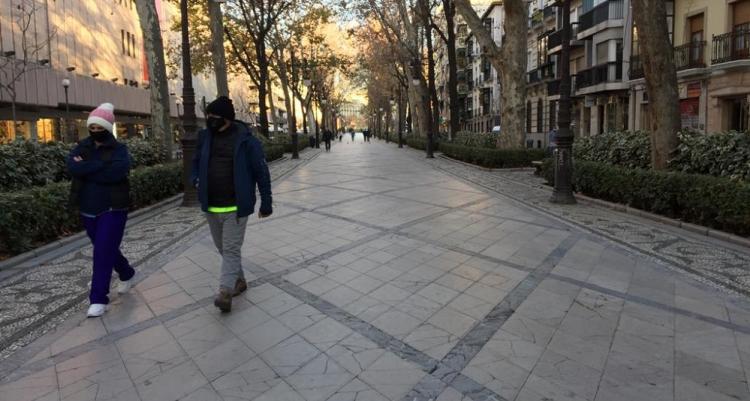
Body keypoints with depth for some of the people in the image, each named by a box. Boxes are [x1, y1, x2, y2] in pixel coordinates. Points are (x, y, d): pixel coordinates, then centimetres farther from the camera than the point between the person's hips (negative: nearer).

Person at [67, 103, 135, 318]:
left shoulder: (119, 149, -7)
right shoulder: (82, 147, 7)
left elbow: (116, 172, -25)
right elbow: (72, 167, -12)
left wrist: (86, 168, -15)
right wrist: (101, 165, -20)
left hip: (112, 209, -6)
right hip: (88, 210, 6)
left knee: (103, 252, -7)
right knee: (106, 249, 18)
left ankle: (98, 299, 2)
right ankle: (127, 274, 42)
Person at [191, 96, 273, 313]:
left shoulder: (245, 139, -11)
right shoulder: (205, 136, 5)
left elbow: (261, 172, -8)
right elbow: (196, 162, 20)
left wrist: (266, 203, -7)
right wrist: (196, 180, -2)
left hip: (235, 207, -6)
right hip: (211, 207, 6)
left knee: (231, 249, -4)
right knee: (223, 249, 16)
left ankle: (225, 292, -2)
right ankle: (239, 281, 33)